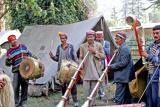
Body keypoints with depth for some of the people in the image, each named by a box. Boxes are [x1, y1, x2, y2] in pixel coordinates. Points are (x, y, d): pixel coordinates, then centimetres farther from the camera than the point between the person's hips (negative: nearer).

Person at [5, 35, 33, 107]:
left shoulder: (23, 46, 9)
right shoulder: (9, 51, 1)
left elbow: (29, 54, 21)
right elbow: (8, 64, 0)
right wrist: (8, 60, -20)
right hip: (16, 71, -2)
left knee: (25, 86, 6)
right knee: (16, 87, -7)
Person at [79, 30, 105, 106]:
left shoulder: (98, 45, 3)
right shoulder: (82, 46, 4)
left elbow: (103, 56, 2)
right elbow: (81, 58, 6)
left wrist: (95, 52, -11)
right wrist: (81, 66, -10)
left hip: (95, 71, 0)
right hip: (86, 71, 0)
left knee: (93, 88, 6)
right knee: (86, 88, -3)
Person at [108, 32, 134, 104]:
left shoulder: (124, 49, -15)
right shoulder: (121, 48, 17)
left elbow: (123, 63, -21)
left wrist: (112, 66, -14)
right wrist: (111, 67, 9)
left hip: (122, 77, -11)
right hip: (122, 77, 11)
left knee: (119, 98, -10)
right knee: (124, 97, 15)